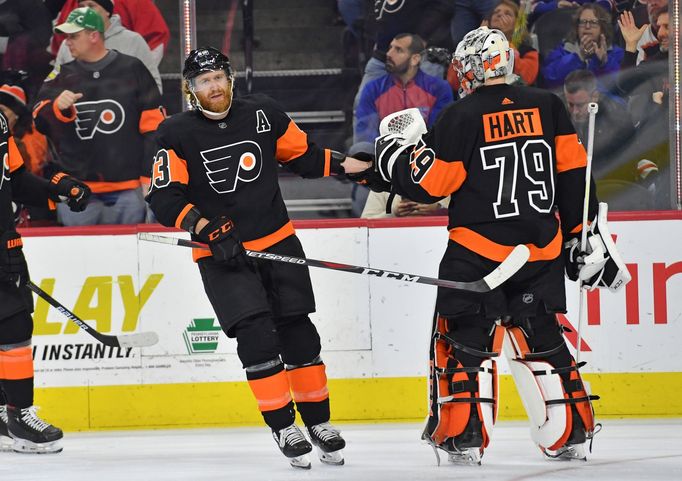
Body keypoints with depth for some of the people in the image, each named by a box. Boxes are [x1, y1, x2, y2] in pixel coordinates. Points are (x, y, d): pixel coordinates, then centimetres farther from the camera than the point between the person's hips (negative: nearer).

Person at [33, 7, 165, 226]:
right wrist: (58, 107, -21)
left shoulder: (132, 70, 1)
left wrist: (150, 176, -2)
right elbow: (39, 120, 1)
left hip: (127, 191, -2)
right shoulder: (62, 77, 9)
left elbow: (153, 126, 2)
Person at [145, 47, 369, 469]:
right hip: (220, 255, -3)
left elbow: (304, 155, 12)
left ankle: (319, 423, 17)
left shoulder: (264, 115, 0)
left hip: (277, 242, 3)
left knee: (299, 334, 4)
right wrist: (208, 229, -21)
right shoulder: (177, 134, -7)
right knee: (256, 335, -15)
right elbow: (164, 197, -10)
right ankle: (283, 427, -5)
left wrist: (354, 166, 1)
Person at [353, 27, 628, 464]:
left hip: (478, 250, -4)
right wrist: (583, 237, 12)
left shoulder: (462, 117, -9)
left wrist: (397, 154, 9)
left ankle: (464, 435, -4)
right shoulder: (547, 107, 3)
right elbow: (574, 174, 5)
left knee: (465, 341, 4)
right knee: (542, 339, 14)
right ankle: (570, 434, 12)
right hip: (543, 249, 4)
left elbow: (429, 185, -8)